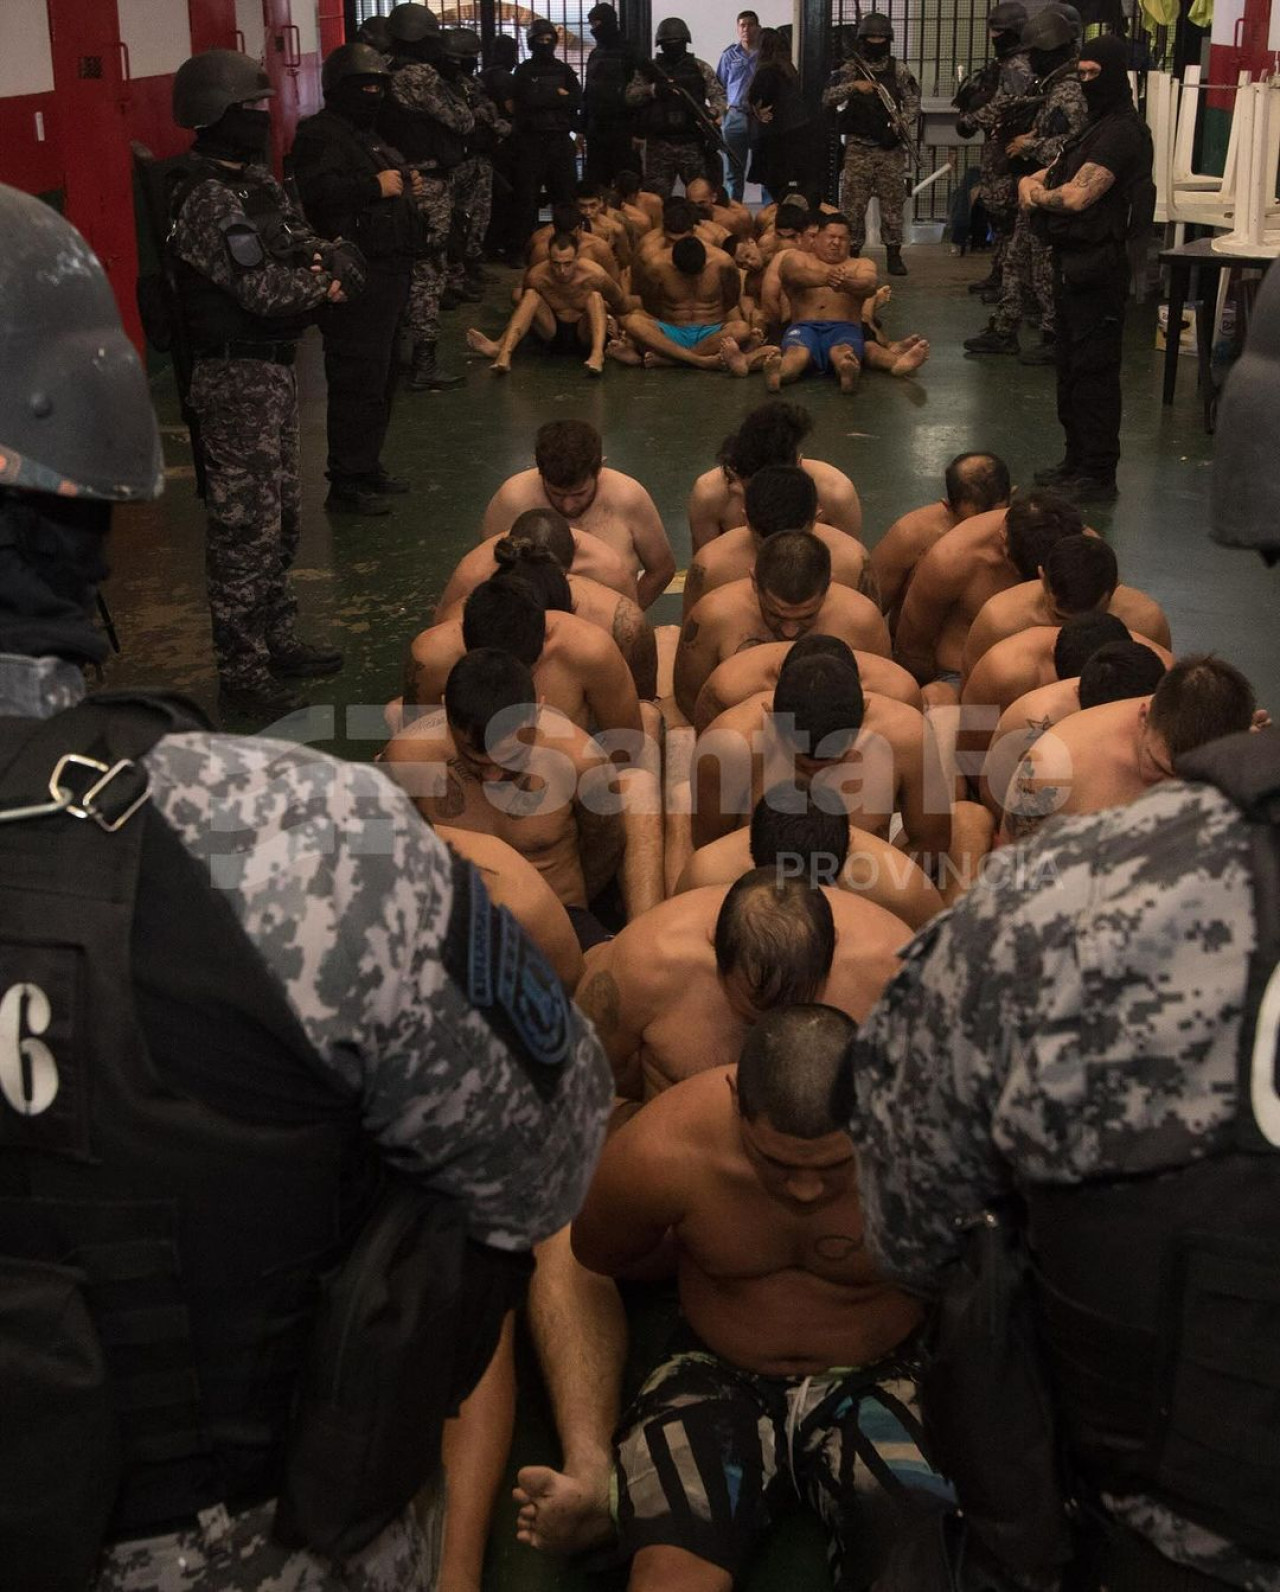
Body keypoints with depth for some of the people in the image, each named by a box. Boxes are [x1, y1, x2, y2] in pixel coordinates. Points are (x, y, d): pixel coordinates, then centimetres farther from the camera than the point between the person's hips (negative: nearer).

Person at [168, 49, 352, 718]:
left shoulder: (256, 180, 10)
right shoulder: (210, 201, -20)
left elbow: (304, 243, 15)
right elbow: (265, 291, -26)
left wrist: (325, 261, -9)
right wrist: (325, 281, -7)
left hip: (273, 368, 10)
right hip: (237, 378, -10)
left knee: (282, 515, 19)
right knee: (245, 526, -4)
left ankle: (277, 640, 33)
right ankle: (242, 673, 5)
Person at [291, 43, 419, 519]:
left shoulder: (366, 136, 21)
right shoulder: (321, 134, -10)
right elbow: (314, 190, -28)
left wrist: (403, 183, 11)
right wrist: (375, 186, -22)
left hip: (387, 274, 11)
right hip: (355, 281, -11)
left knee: (381, 377, 16)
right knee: (358, 381, -11)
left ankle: (367, 467, 27)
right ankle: (345, 485, -6)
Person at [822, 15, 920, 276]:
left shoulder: (899, 69, 6)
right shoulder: (850, 69, 1)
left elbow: (913, 102, 6)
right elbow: (828, 97, -9)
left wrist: (903, 123, -13)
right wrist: (854, 86, -23)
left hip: (891, 147, 1)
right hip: (858, 147, -1)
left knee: (893, 201, 2)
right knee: (853, 203, -1)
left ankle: (894, 254, 9)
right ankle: (852, 253, 8)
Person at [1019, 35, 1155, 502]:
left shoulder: (1121, 132, -15)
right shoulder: (1094, 129, 18)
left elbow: (1076, 197, -23)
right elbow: (1040, 179, 19)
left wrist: (1037, 195, -4)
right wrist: (1031, 184, -4)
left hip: (1097, 266, -10)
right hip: (1073, 262, 10)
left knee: (1093, 370, -7)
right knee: (1071, 365, 16)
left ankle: (1098, 476, -3)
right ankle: (1077, 461, 27)